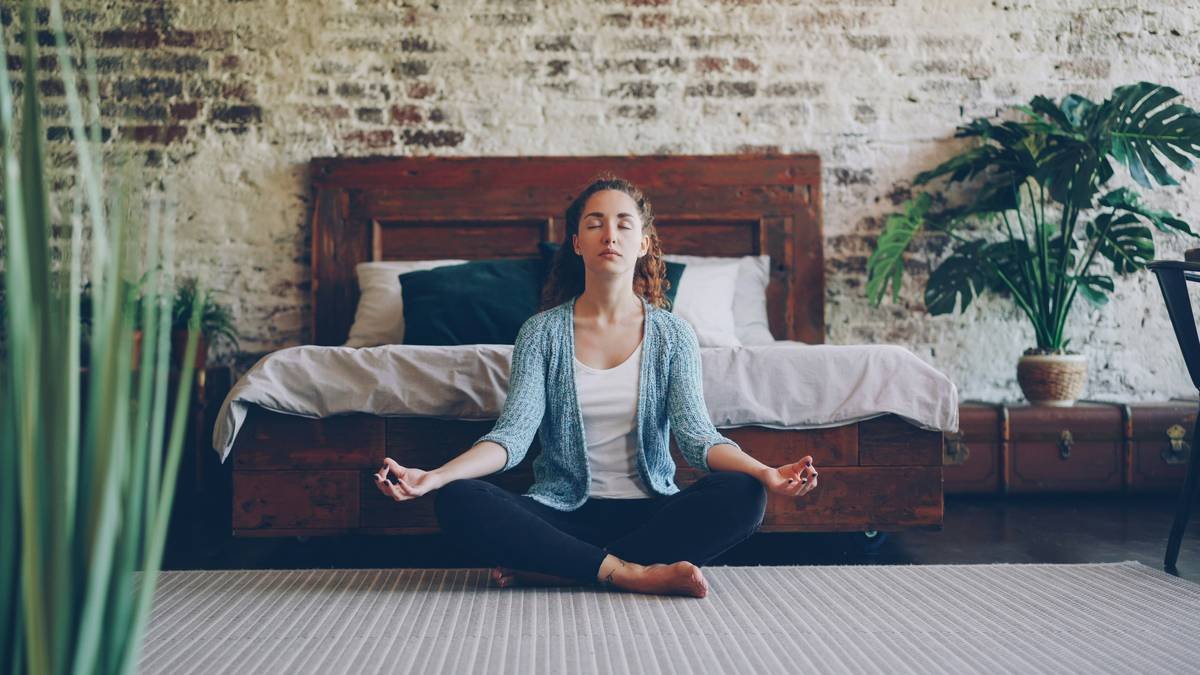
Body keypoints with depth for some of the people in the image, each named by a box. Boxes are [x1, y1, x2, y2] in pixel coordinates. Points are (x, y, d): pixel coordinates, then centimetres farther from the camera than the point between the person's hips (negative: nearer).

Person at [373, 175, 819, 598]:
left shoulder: (672, 334, 4)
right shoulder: (542, 332, 3)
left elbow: (696, 435, -7)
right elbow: (513, 434, -8)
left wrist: (765, 473, -27)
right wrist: (435, 476, -26)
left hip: (649, 511, 1)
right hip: (564, 514, -1)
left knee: (742, 495, -28)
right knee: (457, 502, -26)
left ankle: (549, 569, -24)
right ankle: (634, 573, -26)